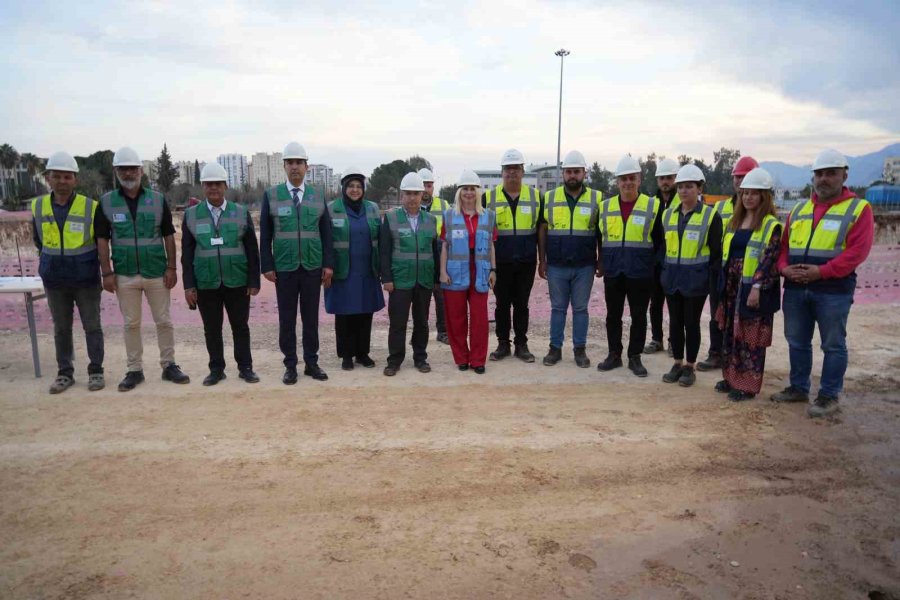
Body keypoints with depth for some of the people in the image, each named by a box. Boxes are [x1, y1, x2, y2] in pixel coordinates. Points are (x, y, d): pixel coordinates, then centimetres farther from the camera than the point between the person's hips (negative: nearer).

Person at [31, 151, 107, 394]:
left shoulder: (91, 207, -10)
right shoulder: (38, 207, -1)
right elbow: (39, 240, 15)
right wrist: (54, 261, 15)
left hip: (86, 280, -3)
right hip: (54, 281, 3)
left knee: (92, 327, 6)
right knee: (61, 329, 12)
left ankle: (96, 371, 17)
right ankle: (65, 373, 23)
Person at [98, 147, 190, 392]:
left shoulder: (158, 199, 1)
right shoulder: (106, 202, 2)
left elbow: (168, 236, 2)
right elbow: (102, 239, 2)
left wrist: (171, 268, -3)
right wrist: (107, 272, -4)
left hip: (157, 273, 0)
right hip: (125, 275, 0)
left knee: (164, 321, 6)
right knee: (131, 324, 8)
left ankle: (169, 365, 17)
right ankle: (134, 370, 18)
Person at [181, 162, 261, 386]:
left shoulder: (242, 213, 2)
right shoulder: (191, 215, 4)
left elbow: (252, 250, 2)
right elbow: (187, 254, 4)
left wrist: (254, 281, -3)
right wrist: (188, 285, -2)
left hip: (237, 282, -1)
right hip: (206, 284, 1)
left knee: (240, 326, 8)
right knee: (212, 329, 8)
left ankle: (245, 367, 19)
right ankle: (216, 369, 21)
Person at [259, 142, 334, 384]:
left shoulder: (317, 197, 6)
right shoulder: (271, 195, 2)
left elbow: (326, 234, 6)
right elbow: (265, 235, 1)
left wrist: (328, 264, -1)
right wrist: (267, 266, -4)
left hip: (312, 268, 1)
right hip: (284, 268, -1)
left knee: (311, 318, 8)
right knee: (287, 320, 5)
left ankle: (311, 363, 19)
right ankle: (290, 366, 15)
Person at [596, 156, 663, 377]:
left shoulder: (653, 206, -2)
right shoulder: (605, 206, 5)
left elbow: (659, 240, 2)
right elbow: (599, 238, 14)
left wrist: (650, 264, 0)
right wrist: (603, 263, 10)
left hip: (640, 274, -2)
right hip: (613, 273, 2)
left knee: (639, 317, 6)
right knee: (613, 315, 10)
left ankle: (635, 357, 18)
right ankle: (614, 355, 22)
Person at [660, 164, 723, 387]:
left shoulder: (710, 216, -6)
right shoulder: (668, 214, 8)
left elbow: (716, 252, -5)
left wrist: (712, 278, -9)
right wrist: (663, 269, 7)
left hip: (696, 279, -4)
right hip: (672, 277, 4)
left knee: (691, 323, 5)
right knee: (675, 322, 11)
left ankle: (690, 367, 18)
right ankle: (677, 364, 24)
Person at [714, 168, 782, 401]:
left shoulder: (771, 225, -9)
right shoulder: (734, 221, 13)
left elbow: (769, 260, -16)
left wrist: (757, 288, -21)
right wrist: (724, 284, 14)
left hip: (753, 288, -7)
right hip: (732, 287, 7)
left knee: (751, 337, 0)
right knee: (730, 333, 13)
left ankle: (748, 385, 9)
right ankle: (731, 378, 25)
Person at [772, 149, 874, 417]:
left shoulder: (859, 208, -2)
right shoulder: (798, 210, 14)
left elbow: (857, 250, -12)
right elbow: (784, 245, 14)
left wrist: (822, 271, -20)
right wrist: (784, 268, -6)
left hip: (834, 290, -5)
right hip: (795, 289, 5)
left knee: (833, 345, 4)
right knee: (797, 342, 13)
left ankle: (829, 396, 14)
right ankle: (798, 388, 27)